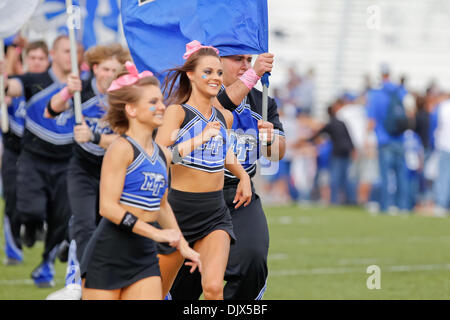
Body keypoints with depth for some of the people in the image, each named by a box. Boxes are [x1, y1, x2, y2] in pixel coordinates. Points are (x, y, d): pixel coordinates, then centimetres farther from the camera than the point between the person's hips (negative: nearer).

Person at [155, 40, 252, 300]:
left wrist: (243, 175, 17)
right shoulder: (177, 112, -8)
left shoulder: (225, 117, 9)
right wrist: (199, 139, -28)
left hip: (215, 215, 3)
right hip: (180, 209, -3)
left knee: (213, 287, -19)